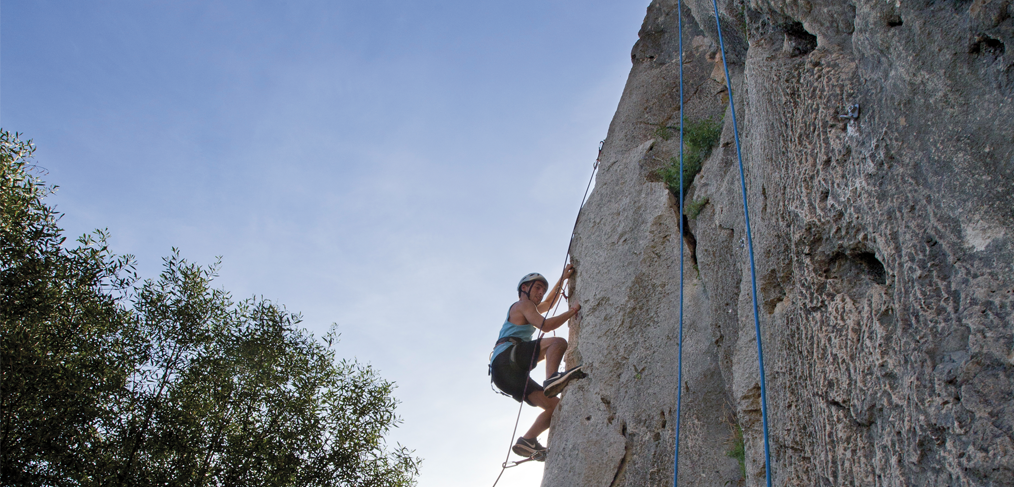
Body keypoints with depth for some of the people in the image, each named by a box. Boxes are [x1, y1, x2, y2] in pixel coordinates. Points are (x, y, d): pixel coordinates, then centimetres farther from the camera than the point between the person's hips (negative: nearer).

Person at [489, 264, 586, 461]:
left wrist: (563, 278, 44)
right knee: (558, 342, -22)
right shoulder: (523, 304, 8)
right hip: (506, 357, -9)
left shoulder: (524, 310, 36)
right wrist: (572, 311, 0)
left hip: (508, 374, 9)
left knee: (555, 405, 1)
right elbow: (546, 325, -8)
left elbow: (549, 303, 49)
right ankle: (552, 378, -43)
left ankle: (527, 440, -11)